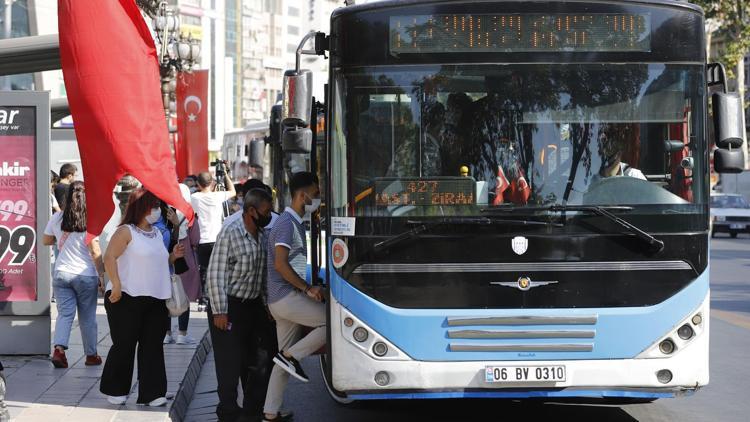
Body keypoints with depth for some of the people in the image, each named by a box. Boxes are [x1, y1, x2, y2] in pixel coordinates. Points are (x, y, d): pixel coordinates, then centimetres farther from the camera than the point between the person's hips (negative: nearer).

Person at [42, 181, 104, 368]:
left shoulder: (57, 218, -1)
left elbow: (46, 241, 13)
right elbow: (95, 253, -14)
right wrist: (102, 275, -6)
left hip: (61, 274, 3)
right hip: (86, 275, -2)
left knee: (64, 313, 4)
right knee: (87, 317, 10)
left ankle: (59, 349, -16)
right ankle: (91, 355, 20)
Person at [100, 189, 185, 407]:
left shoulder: (157, 234, 17)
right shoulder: (126, 231, -7)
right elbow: (109, 258, -15)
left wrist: (173, 256, 8)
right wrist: (116, 286, -22)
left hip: (155, 300, 7)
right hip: (127, 299, -7)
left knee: (153, 347, 4)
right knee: (124, 346, 1)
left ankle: (151, 393, 6)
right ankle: (115, 390, 15)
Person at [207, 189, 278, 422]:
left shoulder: (262, 235, 8)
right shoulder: (230, 234, -15)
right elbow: (215, 275, -15)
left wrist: (266, 304, 14)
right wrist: (219, 312, -18)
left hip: (253, 305, 7)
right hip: (230, 306, -7)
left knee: (260, 359, 10)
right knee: (230, 361, -2)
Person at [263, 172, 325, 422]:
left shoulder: (295, 223, 17)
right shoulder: (287, 223, -13)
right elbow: (280, 264, -21)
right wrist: (308, 289, -18)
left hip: (284, 300, 10)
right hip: (286, 297, -10)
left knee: (284, 362, 10)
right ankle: (291, 355, -7)